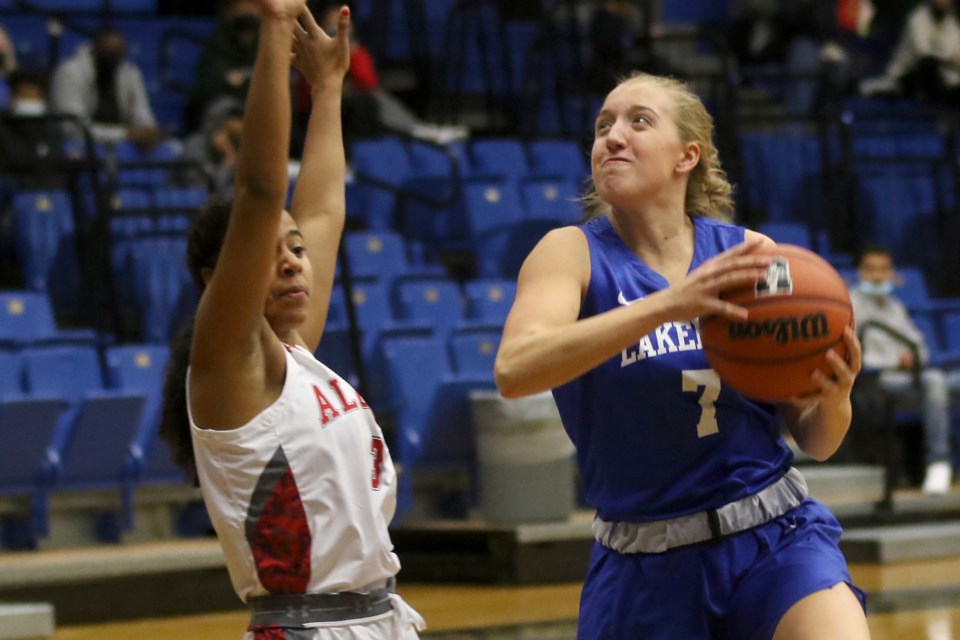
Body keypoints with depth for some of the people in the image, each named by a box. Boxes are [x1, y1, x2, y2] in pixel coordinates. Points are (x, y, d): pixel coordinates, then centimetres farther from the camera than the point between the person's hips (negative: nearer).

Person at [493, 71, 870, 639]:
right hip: (646, 567, 0)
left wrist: (834, 398, -15)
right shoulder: (574, 253, -3)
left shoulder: (753, 255, 3)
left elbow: (816, 441, 9)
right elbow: (513, 370, -25)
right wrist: (666, 304, -34)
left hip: (775, 535, 1)